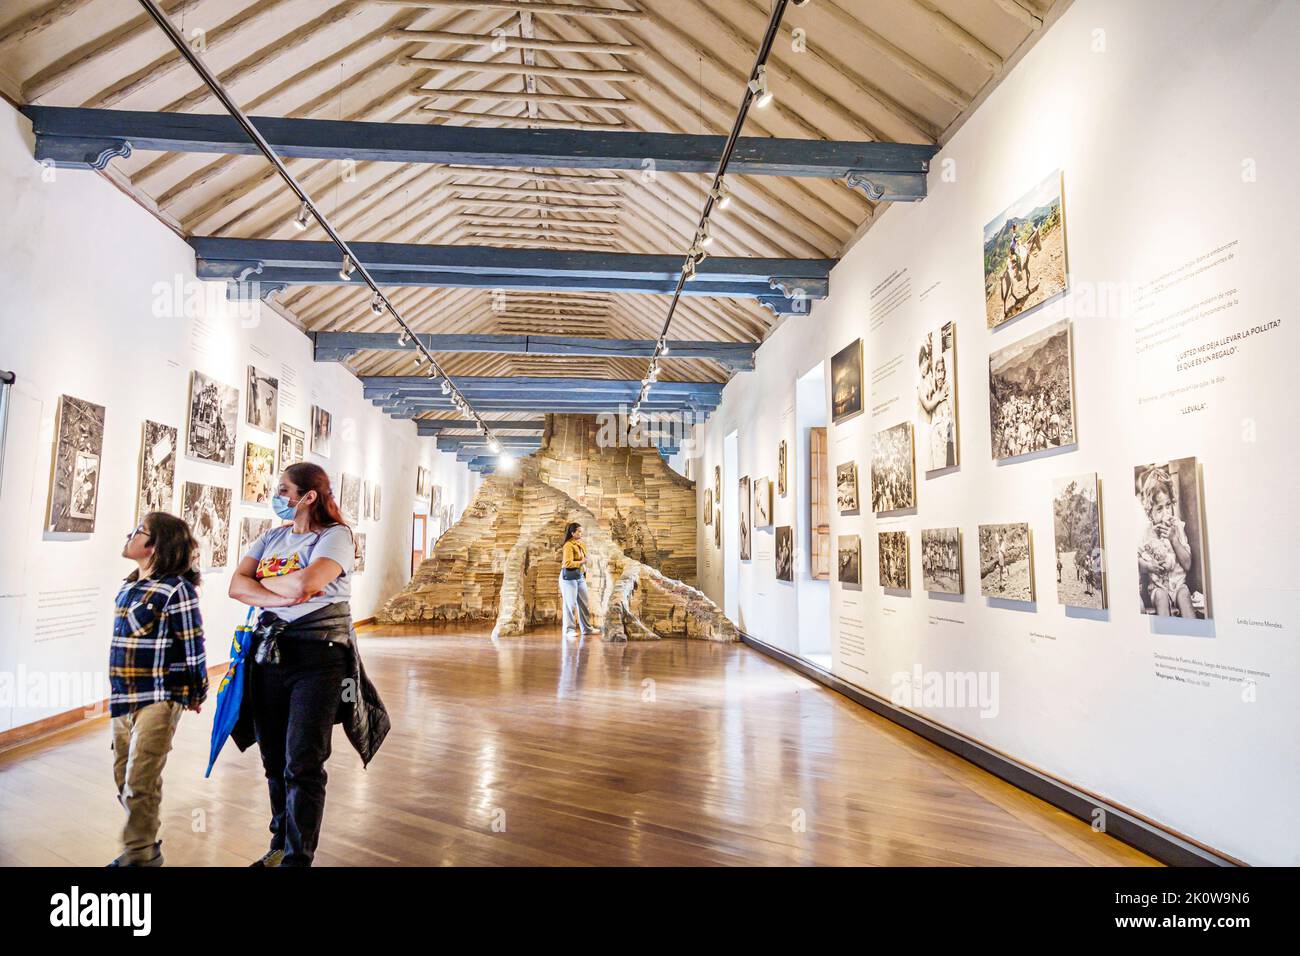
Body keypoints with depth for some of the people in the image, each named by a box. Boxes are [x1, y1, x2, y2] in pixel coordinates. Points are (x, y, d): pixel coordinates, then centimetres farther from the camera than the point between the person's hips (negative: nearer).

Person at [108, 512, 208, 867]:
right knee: (124, 779, 16)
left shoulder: (176, 588, -16)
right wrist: (118, 694, 23)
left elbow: (192, 647, -12)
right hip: (122, 698, 8)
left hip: (158, 699, -8)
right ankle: (145, 845, 32)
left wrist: (196, 694, -5)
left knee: (139, 783, -5)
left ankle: (139, 855, 11)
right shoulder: (129, 586, 10)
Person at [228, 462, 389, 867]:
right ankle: (280, 845, 30)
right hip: (269, 653, 6)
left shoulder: (336, 536, -7)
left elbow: (305, 583, -23)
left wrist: (261, 580, -4)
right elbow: (236, 585, 1)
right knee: (275, 761, 14)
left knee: (302, 766, -4)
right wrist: (281, 596, -15)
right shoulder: (271, 538, 13)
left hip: (317, 657, -6)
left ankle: (298, 857, 7)